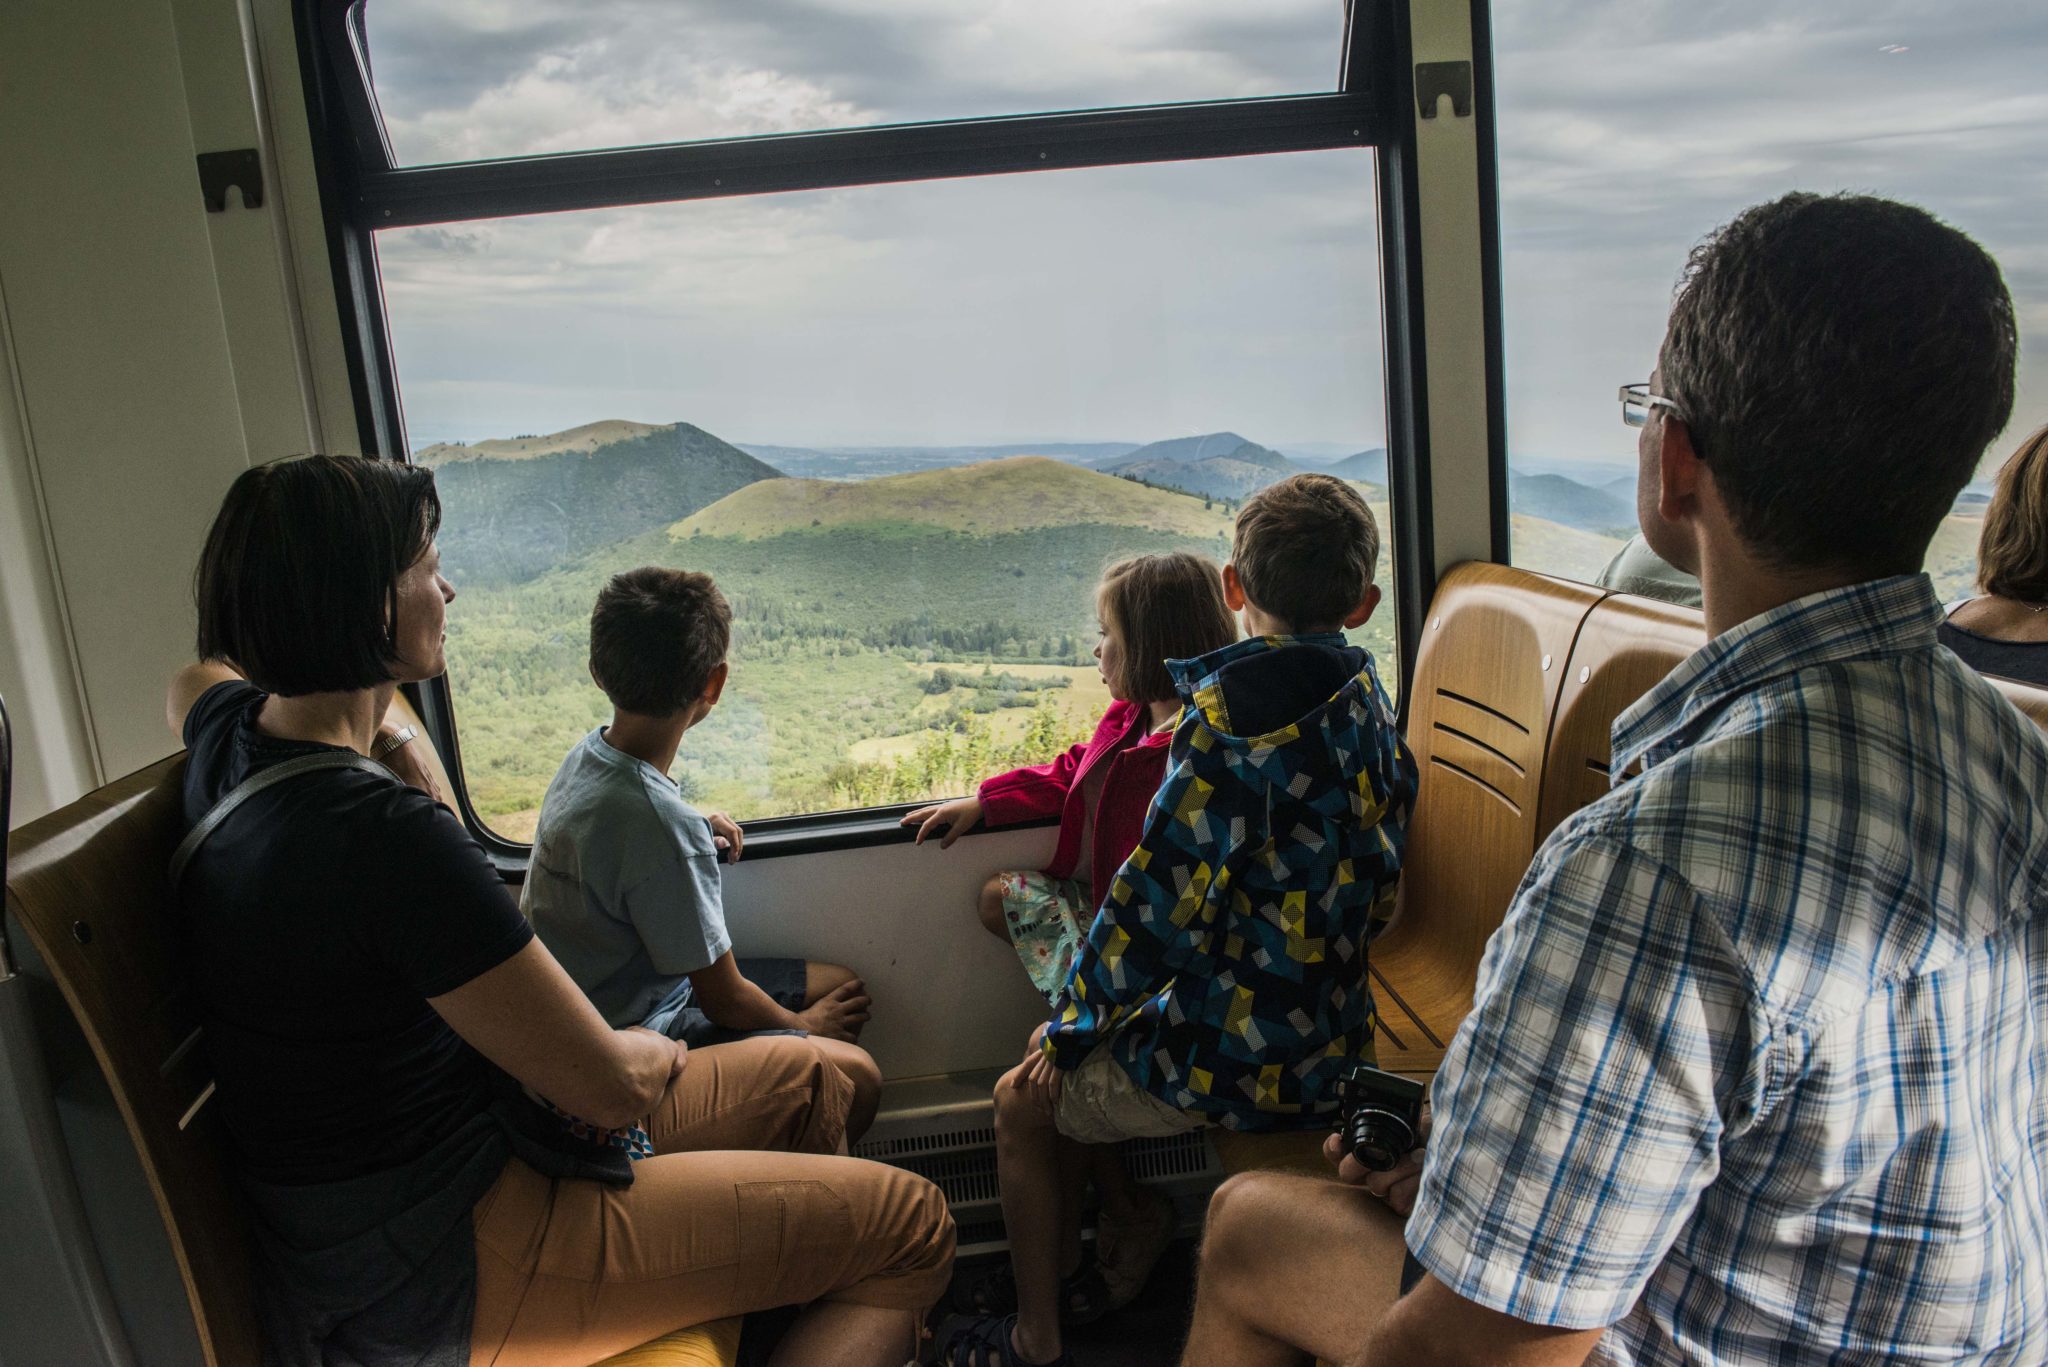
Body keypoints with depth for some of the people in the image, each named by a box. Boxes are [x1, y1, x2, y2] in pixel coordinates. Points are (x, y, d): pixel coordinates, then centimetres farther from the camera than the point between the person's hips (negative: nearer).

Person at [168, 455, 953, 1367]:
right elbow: (611, 1084, -24)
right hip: (448, 1270, -10)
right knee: (911, 1229, -6)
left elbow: (193, 677, 30)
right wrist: (655, 1049, -1)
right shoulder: (388, 834, -31)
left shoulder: (227, 731, -1)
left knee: (814, 1079, 18)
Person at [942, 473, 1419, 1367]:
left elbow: (1158, 900, -22)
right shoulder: (1369, 708, 2)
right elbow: (1373, 896, 11)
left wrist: (1071, 1023, -5)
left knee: (1025, 1101, 14)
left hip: (1236, 1053, -8)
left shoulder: (1235, 717, -23)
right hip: (1333, 1038, 8)